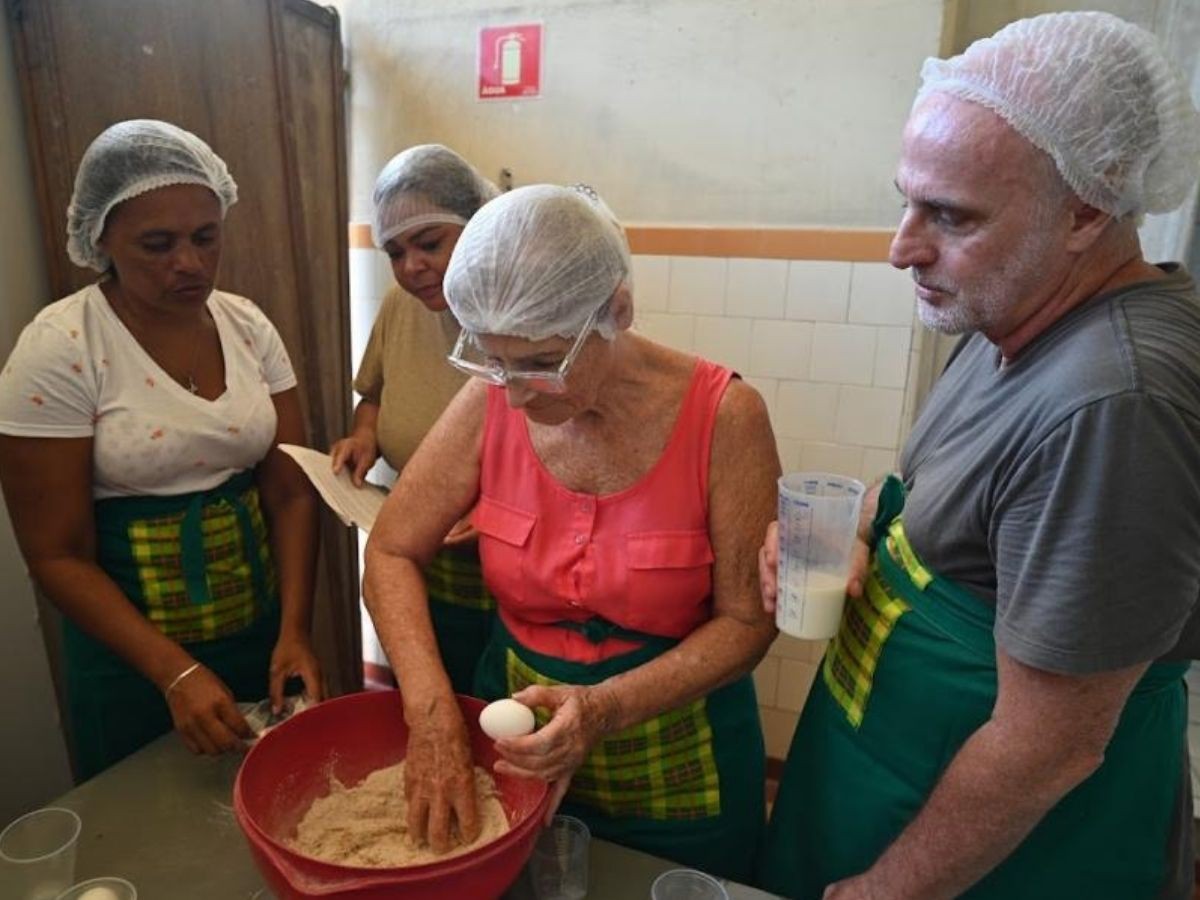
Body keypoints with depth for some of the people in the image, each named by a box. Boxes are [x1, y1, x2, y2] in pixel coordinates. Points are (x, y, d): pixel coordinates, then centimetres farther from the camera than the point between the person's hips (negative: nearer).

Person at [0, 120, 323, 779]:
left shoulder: (249, 327, -3)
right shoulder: (57, 352, -15)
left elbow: (290, 493, -3)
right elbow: (58, 555, -13)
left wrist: (294, 631, -12)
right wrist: (176, 673, -20)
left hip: (262, 631, 4)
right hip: (133, 652, -3)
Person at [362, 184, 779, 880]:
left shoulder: (723, 417, -22)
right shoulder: (490, 405, -14)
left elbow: (747, 621, -16)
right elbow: (392, 554, -7)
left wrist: (604, 709, -28)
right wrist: (432, 711, -19)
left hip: (675, 768, -2)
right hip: (516, 735, 3)